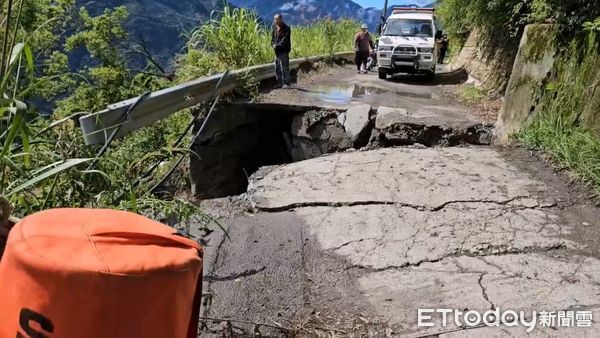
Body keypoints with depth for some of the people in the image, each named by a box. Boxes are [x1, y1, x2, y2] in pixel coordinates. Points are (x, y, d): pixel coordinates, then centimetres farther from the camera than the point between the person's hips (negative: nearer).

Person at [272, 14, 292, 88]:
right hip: (277, 51, 7)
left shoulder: (286, 28, -9)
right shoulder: (275, 28, 13)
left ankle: (286, 83, 1)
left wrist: (277, 45, -21)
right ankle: (280, 82, 21)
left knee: (285, 68, -5)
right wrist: (273, 44, -4)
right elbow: (273, 38, 17)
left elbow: (285, 40, -17)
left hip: (284, 51, -7)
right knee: (277, 68, 11)